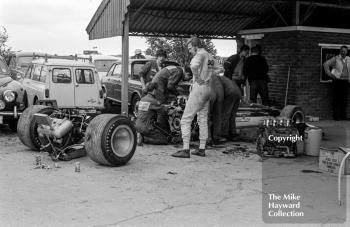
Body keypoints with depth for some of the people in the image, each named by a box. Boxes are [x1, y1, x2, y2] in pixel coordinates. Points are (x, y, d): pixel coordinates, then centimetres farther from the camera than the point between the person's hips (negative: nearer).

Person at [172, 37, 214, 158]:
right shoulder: (210, 57, 16)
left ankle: (185, 149, -11)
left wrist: (198, 78, -20)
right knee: (203, 120, 13)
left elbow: (194, 66, -34)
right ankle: (202, 149, 15)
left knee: (186, 119, -6)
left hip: (199, 88, -9)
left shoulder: (200, 55, -12)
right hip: (208, 89, 9)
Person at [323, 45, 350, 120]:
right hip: (337, 81, -5)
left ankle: (343, 116, 13)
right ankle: (336, 116, 0)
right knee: (336, 99, -4)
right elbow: (326, 64, -9)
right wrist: (329, 74, -11)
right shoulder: (336, 59, -4)